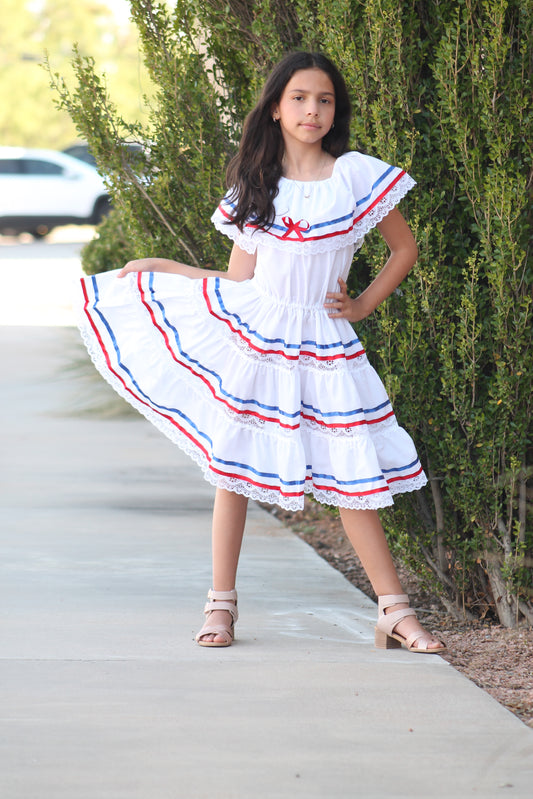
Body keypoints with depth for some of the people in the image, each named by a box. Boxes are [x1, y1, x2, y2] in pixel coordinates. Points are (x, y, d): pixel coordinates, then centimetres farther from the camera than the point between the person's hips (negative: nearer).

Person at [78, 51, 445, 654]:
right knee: (231, 466, 1)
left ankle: (395, 612, 2)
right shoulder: (254, 187, 6)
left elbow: (404, 250, 9)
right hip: (250, 333, 2)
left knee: (351, 479, -3)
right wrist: (158, 266, 10)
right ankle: (221, 604, 12)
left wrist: (363, 304, 1)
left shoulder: (356, 174, -1)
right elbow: (239, 281, 8)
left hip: (321, 343, -2)